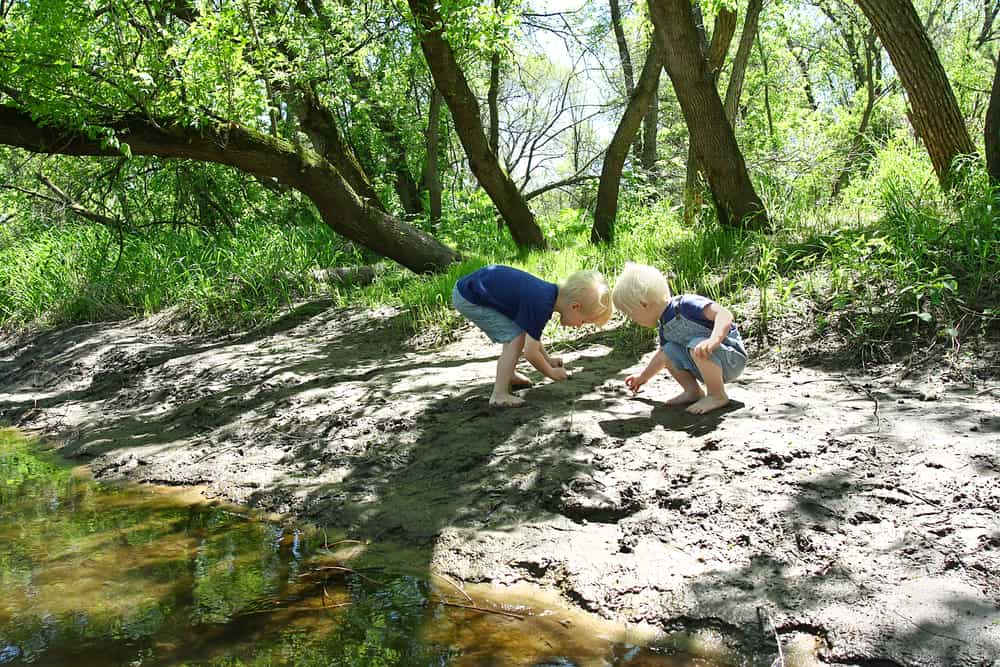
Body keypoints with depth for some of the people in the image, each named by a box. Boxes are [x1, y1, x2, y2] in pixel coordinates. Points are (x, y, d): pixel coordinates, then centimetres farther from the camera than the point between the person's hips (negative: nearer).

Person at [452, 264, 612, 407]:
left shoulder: (550, 293, 2)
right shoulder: (541, 306, -26)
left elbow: (532, 338, 18)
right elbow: (530, 353, -20)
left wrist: (548, 360, 19)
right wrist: (551, 373, -4)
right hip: (467, 299, -9)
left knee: (520, 332, 18)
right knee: (516, 337, -13)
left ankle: (509, 375, 38)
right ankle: (499, 395, -11)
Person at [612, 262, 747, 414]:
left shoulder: (686, 304, -23)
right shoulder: (664, 327, 5)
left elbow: (724, 314, -34)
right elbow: (663, 355, 24)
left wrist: (714, 340, -51)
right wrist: (642, 377, 33)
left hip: (732, 358, -8)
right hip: (707, 363, 8)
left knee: (698, 347, -34)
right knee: (668, 351, -3)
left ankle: (718, 396, -17)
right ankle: (693, 391, 7)